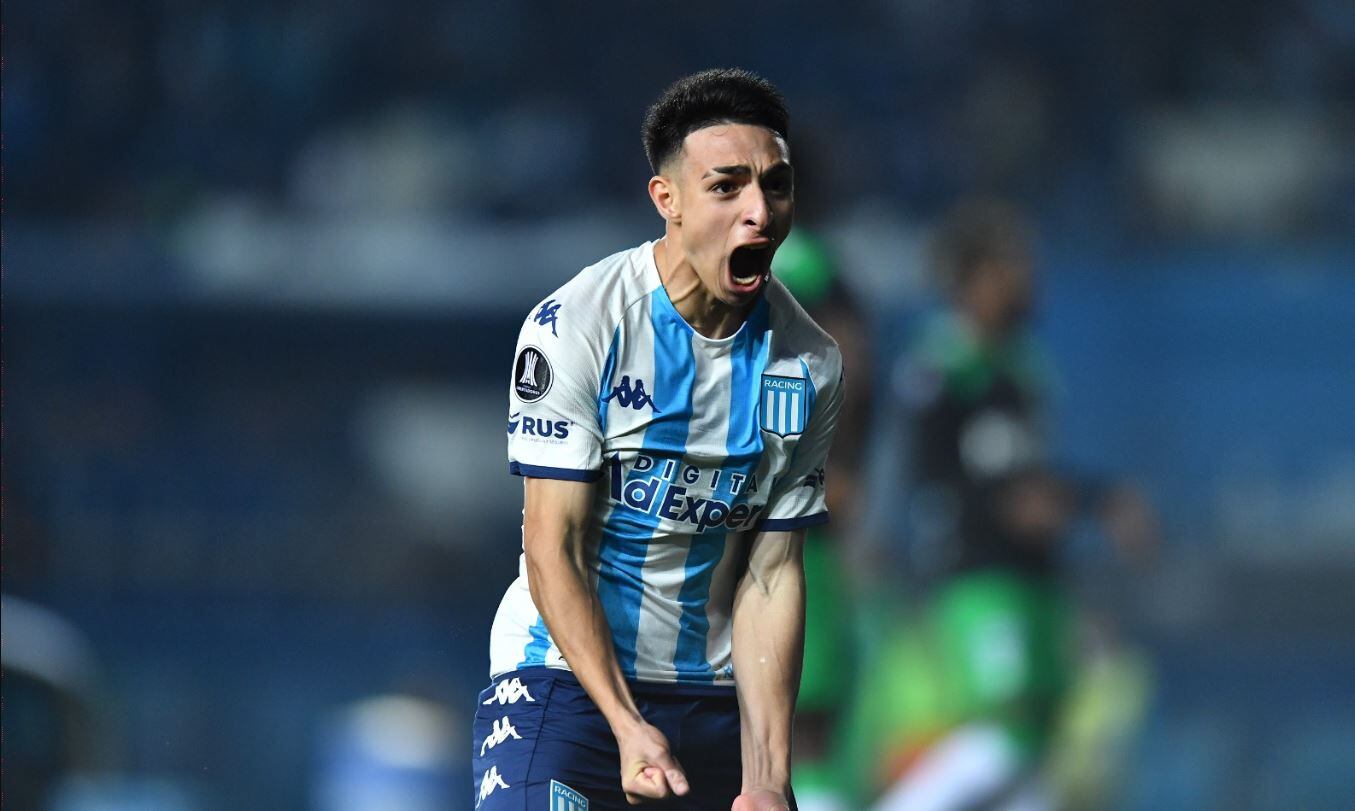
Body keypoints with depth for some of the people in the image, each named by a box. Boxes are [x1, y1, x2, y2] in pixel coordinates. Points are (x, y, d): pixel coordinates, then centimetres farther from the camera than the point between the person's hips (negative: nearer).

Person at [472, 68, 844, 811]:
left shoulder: (809, 365, 0)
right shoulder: (574, 327, -13)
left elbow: (771, 572, -1)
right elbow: (554, 551, -14)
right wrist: (627, 726, -24)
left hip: (714, 692, 4)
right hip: (564, 669, -4)